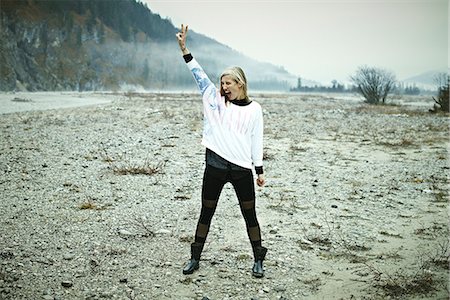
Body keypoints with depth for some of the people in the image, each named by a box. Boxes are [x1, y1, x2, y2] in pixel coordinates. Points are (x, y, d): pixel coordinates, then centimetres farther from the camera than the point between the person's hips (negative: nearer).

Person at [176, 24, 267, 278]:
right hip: (215, 165, 1)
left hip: (242, 169, -1)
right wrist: (184, 48, -11)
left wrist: (260, 171, 4)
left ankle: (258, 260, 21)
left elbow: (256, 142, 5)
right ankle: (195, 258, 23)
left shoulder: (254, 109, 3)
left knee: (250, 214, 7)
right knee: (206, 213, 10)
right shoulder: (215, 100, 5)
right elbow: (199, 74, -3)